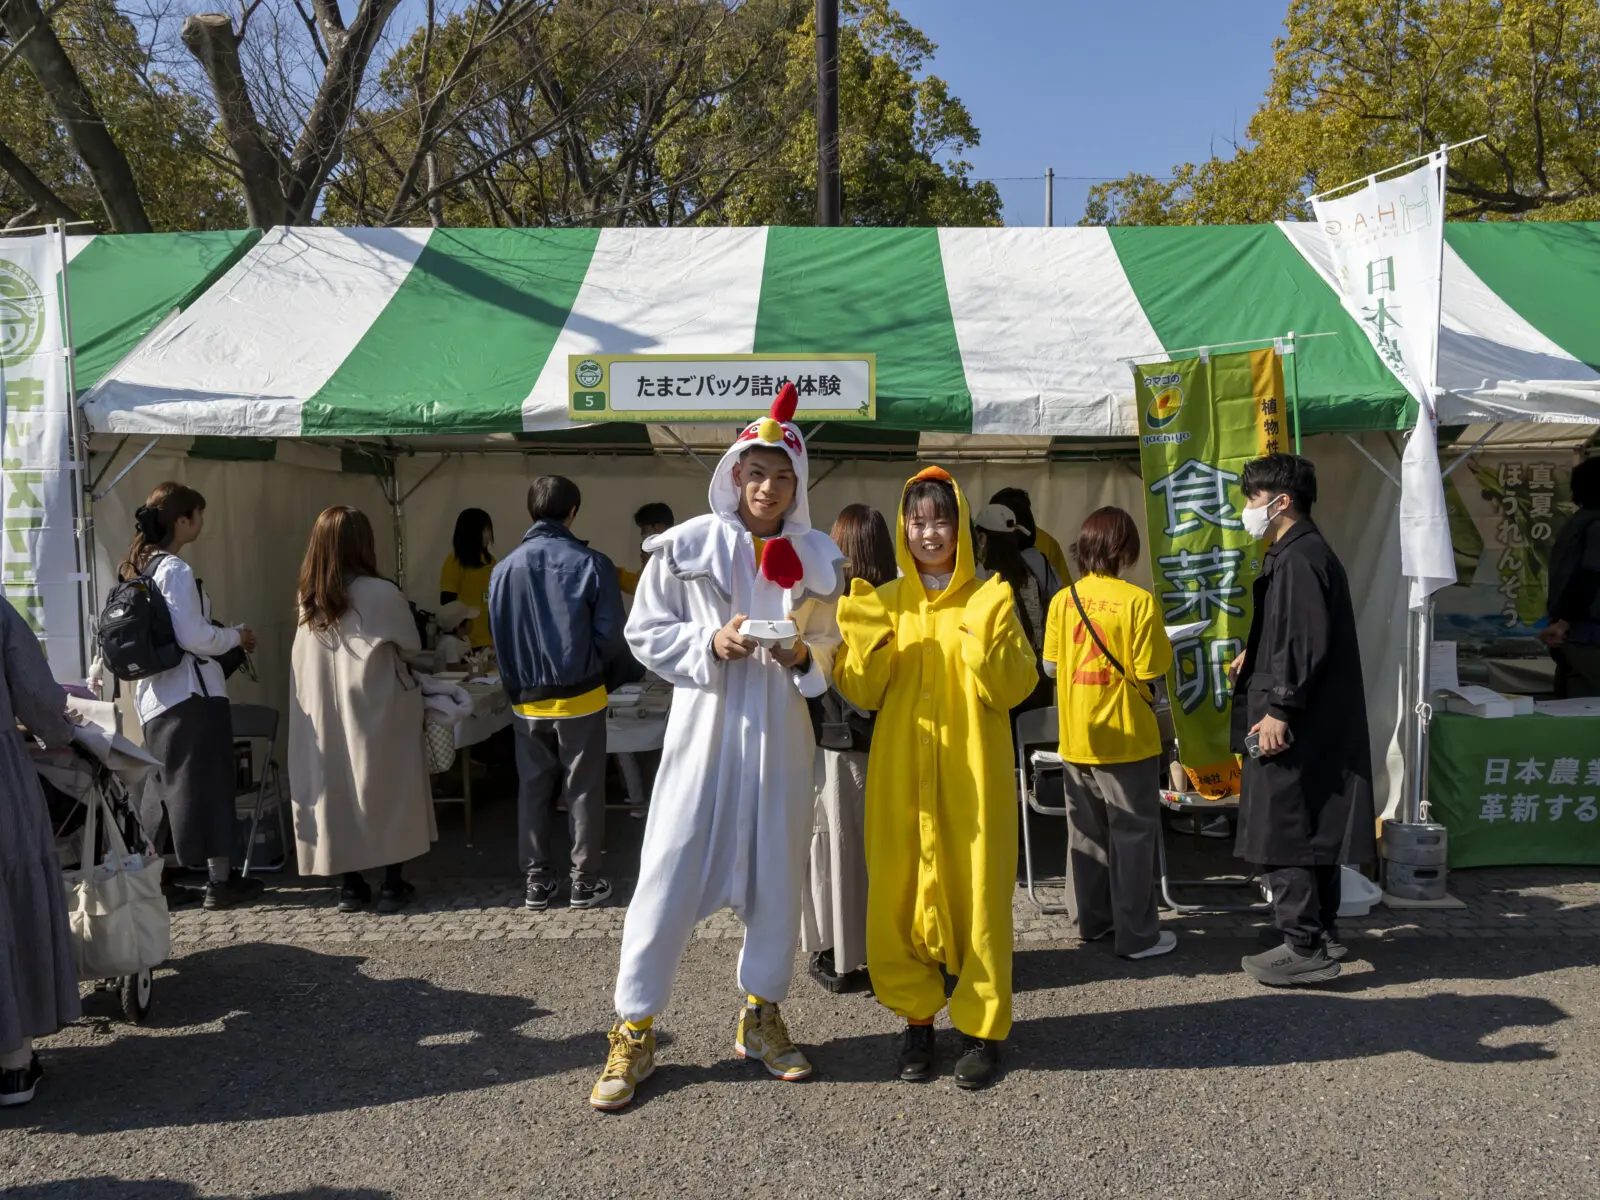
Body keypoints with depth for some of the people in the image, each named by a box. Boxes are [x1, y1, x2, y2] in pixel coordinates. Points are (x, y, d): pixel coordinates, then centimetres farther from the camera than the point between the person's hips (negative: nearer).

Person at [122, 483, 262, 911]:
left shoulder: (140, 568, 12)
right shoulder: (175, 570, -16)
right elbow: (194, 637, -20)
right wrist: (237, 637, -4)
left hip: (154, 694, 9)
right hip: (191, 692, -8)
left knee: (159, 788, 13)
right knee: (206, 783, 0)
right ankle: (220, 881, 8)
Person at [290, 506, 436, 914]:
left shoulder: (307, 599, -1)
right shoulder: (381, 594, -14)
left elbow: (315, 657, 9)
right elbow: (412, 647, -1)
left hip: (324, 713, 4)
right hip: (379, 710, -4)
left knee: (336, 790, 11)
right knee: (390, 790, 8)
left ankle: (350, 886, 17)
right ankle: (393, 885, 13)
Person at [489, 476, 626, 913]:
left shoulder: (505, 569, -3)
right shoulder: (592, 564, -13)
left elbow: (499, 638, 2)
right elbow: (611, 634, -12)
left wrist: (515, 686, 14)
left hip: (528, 701, 3)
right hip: (580, 697, -3)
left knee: (533, 791, 13)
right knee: (584, 791, 9)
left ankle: (537, 881, 20)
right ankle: (585, 881, 16)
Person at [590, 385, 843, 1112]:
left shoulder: (817, 560, 4)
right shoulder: (686, 547, -5)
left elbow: (830, 650, 11)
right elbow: (645, 633, -2)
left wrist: (803, 658, -10)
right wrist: (710, 643, -17)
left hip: (779, 734, 3)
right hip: (704, 728, -3)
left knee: (778, 875, 12)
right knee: (669, 876, -1)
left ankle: (761, 1016, 32)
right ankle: (633, 1031, 15)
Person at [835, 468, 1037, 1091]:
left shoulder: (990, 599, 2)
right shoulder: (885, 602, 9)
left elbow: (1014, 688, -6)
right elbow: (862, 691, 4)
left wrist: (986, 636, -21)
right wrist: (866, 637, -11)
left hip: (971, 772, -2)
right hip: (901, 772, 2)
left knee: (977, 891, 2)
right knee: (898, 892, 5)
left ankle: (984, 1027, 18)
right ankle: (917, 1016, 23)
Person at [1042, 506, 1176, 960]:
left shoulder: (1063, 599, -2)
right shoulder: (1138, 601, -15)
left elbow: (1051, 664, 4)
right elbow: (1149, 673, -14)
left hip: (1076, 737, 5)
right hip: (1126, 736, -5)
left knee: (1087, 834, 16)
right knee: (1131, 837, 6)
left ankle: (1093, 920, 28)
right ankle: (1137, 935, 13)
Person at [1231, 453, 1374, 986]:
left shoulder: (1300, 559, -18)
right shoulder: (1298, 553, 14)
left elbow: (1306, 644, -23)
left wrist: (1279, 710, -22)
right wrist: (1256, 656, 27)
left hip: (1295, 726, -11)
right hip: (1315, 723, 11)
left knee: (1282, 829, -4)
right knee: (1312, 828, 17)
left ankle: (1304, 948, 3)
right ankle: (1322, 931, 28)